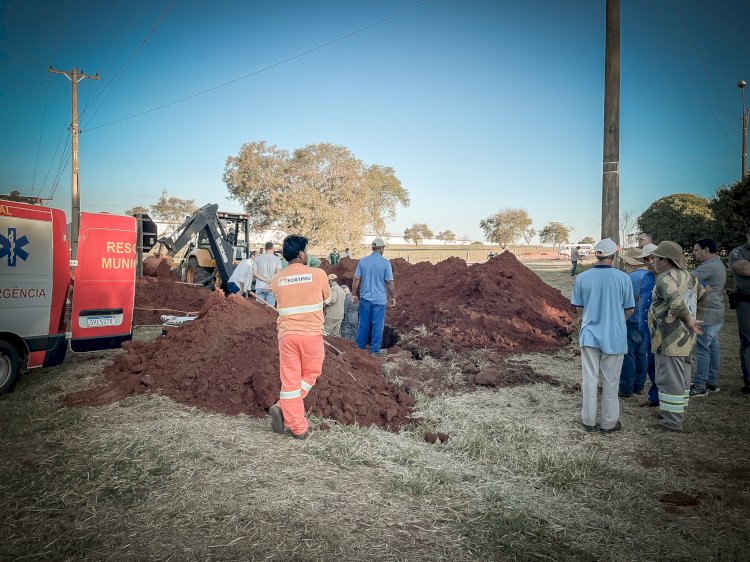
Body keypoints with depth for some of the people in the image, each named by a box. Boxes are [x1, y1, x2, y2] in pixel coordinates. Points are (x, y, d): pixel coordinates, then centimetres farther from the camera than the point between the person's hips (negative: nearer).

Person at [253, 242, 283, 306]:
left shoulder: (257, 258, 5)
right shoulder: (277, 259, -1)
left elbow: (254, 273, -2)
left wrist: (265, 280, -6)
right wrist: (270, 284, -11)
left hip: (259, 287, 2)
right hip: (271, 288, -2)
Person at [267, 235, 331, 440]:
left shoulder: (276, 279, 3)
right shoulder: (318, 274, -6)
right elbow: (327, 299, 9)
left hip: (287, 334, 3)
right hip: (312, 333, -2)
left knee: (290, 378, 7)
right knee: (310, 374, 16)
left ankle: (298, 428, 6)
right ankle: (283, 407, 2)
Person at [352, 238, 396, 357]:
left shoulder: (362, 261, 0)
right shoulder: (386, 263, -8)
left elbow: (356, 280, 0)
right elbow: (390, 282, -6)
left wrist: (354, 294, 10)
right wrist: (393, 297, 5)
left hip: (365, 298, 3)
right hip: (379, 299, -3)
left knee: (363, 324, 12)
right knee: (377, 325, 6)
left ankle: (360, 347, 19)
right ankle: (374, 350, 13)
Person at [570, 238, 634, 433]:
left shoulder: (582, 278, -7)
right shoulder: (623, 278, -11)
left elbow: (578, 308, 2)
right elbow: (629, 310, -2)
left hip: (590, 335, 1)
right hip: (614, 336, -1)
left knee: (589, 379, 11)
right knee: (611, 381, 11)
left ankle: (589, 420, 20)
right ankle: (609, 422, 21)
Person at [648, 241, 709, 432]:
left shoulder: (665, 278, -18)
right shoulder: (688, 276, 11)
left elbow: (676, 301, -34)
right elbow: (703, 296, 23)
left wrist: (689, 321, -22)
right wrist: (695, 318, 23)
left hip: (670, 339, -10)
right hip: (685, 338, 10)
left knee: (669, 378, -1)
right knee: (682, 376, 20)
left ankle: (672, 421, 6)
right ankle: (679, 412, 33)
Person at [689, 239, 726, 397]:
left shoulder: (709, 266, -17)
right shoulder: (718, 264, 17)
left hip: (707, 315, -11)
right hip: (717, 314, 11)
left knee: (702, 349, -6)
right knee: (713, 347, 14)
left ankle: (699, 386, -3)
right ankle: (712, 382, 22)